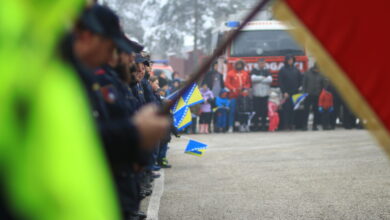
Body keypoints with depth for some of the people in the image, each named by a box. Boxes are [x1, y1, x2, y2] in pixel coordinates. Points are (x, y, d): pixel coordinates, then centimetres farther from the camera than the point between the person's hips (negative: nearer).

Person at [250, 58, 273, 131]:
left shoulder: (267, 71, 14)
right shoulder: (254, 71, 10)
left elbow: (270, 80, -3)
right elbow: (253, 78, -9)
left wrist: (258, 80, -5)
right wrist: (263, 78, -3)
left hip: (265, 94, 1)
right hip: (256, 94, -1)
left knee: (264, 111, -3)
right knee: (256, 111, -5)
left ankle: (264, 125, 2)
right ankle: (256, 125, 0)